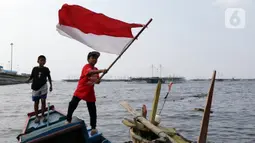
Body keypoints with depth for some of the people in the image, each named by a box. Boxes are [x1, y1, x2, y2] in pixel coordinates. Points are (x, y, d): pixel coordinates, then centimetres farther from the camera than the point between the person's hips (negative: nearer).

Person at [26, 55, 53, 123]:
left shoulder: (46, 69, 2)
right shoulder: (35, 69, 2)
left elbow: (49, 77, 9)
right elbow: (31, 76, 6)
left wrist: (51, 85, 4)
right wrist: (28, 80, -14)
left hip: (43, 87, 0)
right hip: (35, 87, 1)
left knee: (43, 101, -1)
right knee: (36, 102, 6)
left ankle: (43, 115, 12)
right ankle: (36, 116, 16)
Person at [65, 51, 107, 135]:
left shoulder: (96, 69, 11)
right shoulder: (86, 67, -12)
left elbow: (97, 81, 16)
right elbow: (90, 72, -36)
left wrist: (98, 80, -9)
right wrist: (101, 71, -50)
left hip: (90, 93, 5)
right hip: (80, 91, -5)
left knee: (92, 111, 3)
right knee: (72, 104, -8)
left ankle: (93, 128, 14)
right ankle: (68, 120, 18)